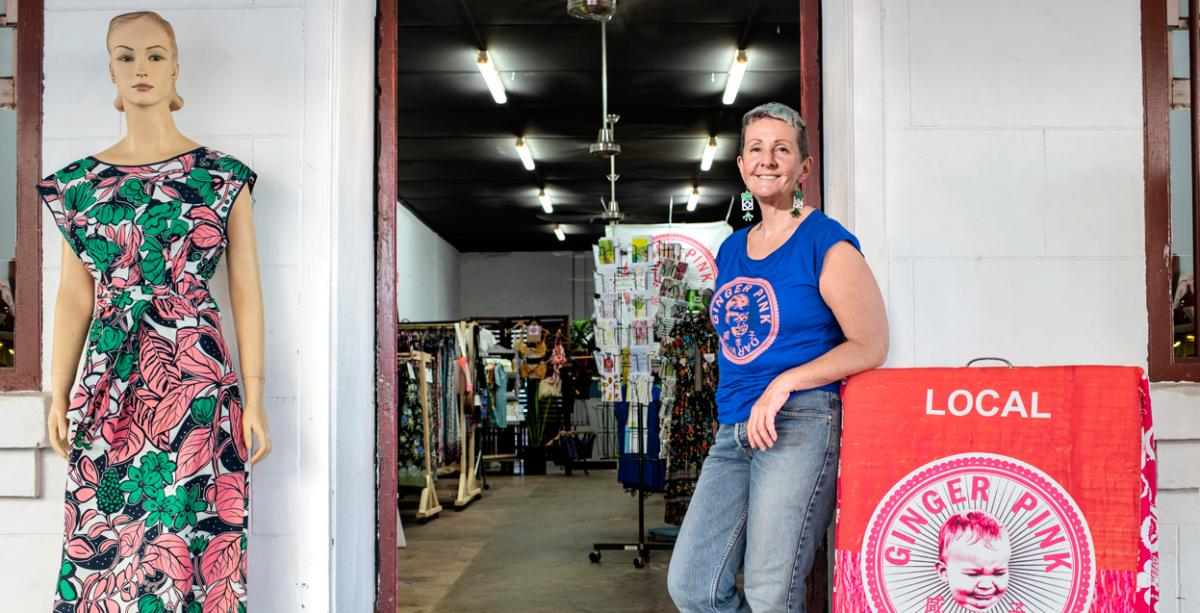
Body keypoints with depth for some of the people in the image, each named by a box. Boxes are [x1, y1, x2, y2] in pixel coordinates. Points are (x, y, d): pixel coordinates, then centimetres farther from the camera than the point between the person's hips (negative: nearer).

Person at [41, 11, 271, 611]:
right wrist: (58, 397, 6)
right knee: (101, 545, 6)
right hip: (108, 392, 3)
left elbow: (246, 292, 1)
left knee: (193, 538, 0)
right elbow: (74, 296, 11)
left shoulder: (222, 177, 3)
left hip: (198, 387, -2)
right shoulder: (81, 180, 10)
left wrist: (254, 399, -3)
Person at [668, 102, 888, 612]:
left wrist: (784, 383, -15)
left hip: (800, 423, -7)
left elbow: (871, 346, -7)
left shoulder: (827, 244, -4)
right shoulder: (731, 250, 17)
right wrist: (735, 408, 13)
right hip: (733, 433, 7)